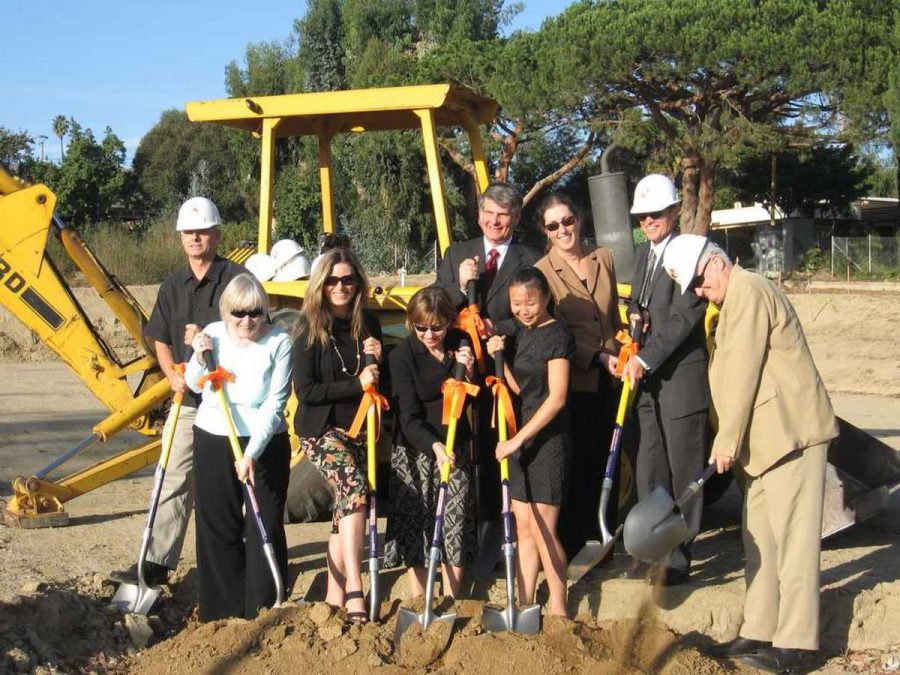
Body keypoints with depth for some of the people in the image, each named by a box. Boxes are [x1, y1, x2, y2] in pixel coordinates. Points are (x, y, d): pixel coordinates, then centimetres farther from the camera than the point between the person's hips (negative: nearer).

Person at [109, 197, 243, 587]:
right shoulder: (174, 286, 12)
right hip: (189, 398, 5)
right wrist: (172, 374, -3)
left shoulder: (237, 279, -5)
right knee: (174, 480, 3)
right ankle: (157, 563, 4)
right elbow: (160, 340, 16)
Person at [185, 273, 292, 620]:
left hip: (265, 444, -3)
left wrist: (252, 453, -24)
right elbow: (195, 386, 13)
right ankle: (222, 612, 21)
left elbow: (274, 403, -16)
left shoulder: (279, 342, -12)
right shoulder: (214, 334, -2)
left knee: (265, 529, -1)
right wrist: (200, 358, -7)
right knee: (218, 529, 9)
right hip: (213, 440, 3)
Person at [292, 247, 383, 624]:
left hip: (359, 429, 5)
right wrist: (356, 384, -17)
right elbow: (305, 390, -13)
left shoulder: (368, 324, 5)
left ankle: (335, 596, 17)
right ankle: (354, 588, -26)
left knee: (345, 507, 7)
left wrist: (376, 360, -7)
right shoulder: (310, 329, -8)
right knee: (354, 488, -27)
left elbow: (379, 384, 15)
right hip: (322, 429, -5)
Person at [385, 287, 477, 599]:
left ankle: (450, 602, 12)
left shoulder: (461, 345, -2)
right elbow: (408, 416, -18)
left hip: (454, 447, 3)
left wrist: (469, 373, -14)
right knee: (415, 523, 0)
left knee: (456, 520, 2)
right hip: (414, 449, -3)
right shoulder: (403, 355, -12)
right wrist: (434, 445, -34)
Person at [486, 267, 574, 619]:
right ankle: (523, 606, 16)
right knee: (523, 528, 10)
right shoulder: (524, 333, 11)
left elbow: (557, 397, -19)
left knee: (542, 530, -4)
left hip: (548, 438, -8)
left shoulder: (556, 335, -13)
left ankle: (558, 609, 8)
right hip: (521, 437, 8)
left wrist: (519, 438, -20)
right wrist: (499, 358, -1)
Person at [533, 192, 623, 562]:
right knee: (576, 463, 1)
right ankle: (571, 545, 11)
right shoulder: (542, 271, -7)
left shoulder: (604, 258, 7)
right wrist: (599, 357, -19)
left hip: (609, 379, 4)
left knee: (607, 460, 10)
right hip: (573, 381, -4)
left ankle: (603, 538, 22)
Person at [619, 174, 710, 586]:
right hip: (650, 381, 8)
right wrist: (634, 313, 2)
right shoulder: (643, 254, 14)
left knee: (683, 471, 1)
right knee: (649, 469, 13)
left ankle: (678, 560, 8)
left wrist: (645, 360, -22)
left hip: (683, 378, -8)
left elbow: (682, 318, -20)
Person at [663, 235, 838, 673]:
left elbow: (742, 373, -15)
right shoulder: (732, 300, 20)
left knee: (791, 537, -7)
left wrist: (727, 442, -13)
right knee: (758, 537, 11)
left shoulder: (746, 291, -11)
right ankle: (759, 632, 17)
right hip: (766, 438, 10)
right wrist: (730, 440, 11)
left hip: (791, 431, -10)